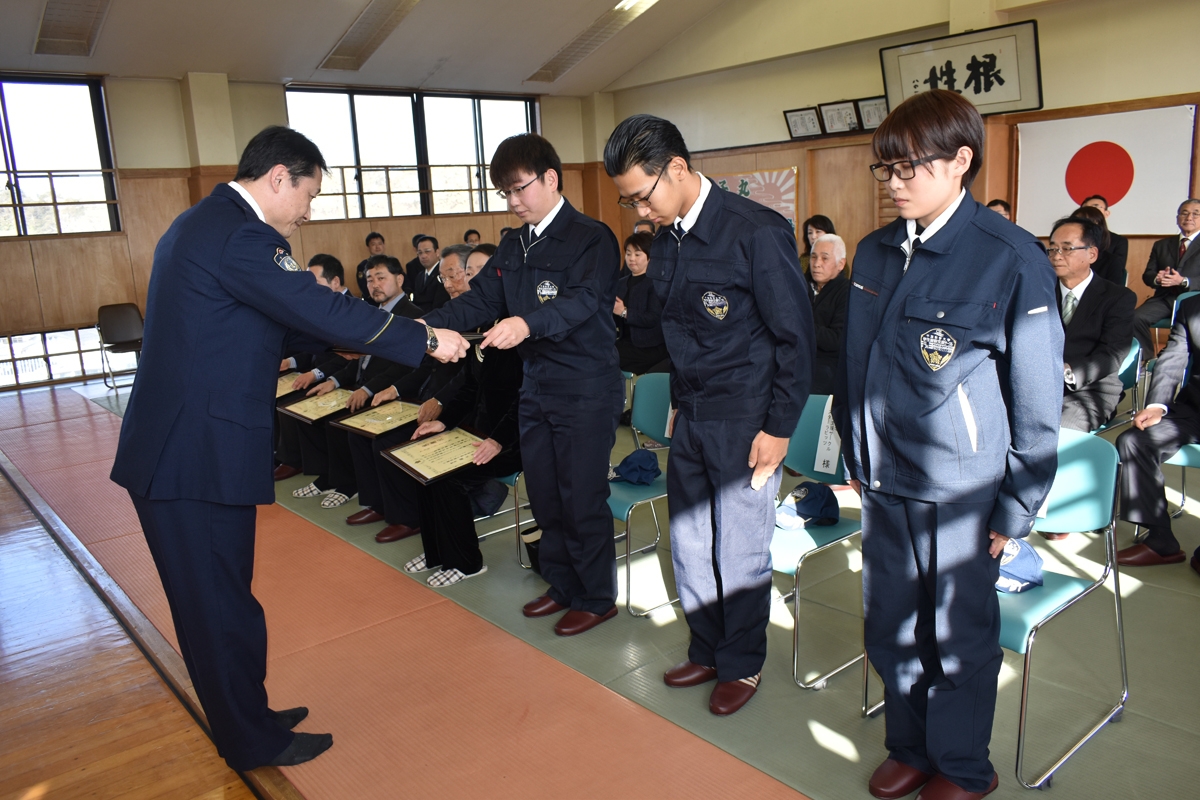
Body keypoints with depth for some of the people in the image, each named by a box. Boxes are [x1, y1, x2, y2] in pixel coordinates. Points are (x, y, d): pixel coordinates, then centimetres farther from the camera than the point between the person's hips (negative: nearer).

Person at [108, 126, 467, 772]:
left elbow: (269, 325, 20)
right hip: (197, 457, -11)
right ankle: (255, 742, 24)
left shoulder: (203, 222, 15)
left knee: (212, 598, 20)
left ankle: (243, 719, 37)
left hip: (177, 450, 11)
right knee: (222, 603, 6)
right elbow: (325, 313, -21)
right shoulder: (237, 235, -19)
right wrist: (426, 341, -13)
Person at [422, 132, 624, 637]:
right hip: (536, 389, 8)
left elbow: (581, 301, -28)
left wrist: (527, 323, -46)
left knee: (583, 501, 1)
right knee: (544, 496, 16)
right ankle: (563, 585, 34)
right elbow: (479, 299, 6)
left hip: (587, 392, -7)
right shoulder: (513, 246, 12)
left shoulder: (592, 239, -12)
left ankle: (598, 598, 21)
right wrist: (430, 325, -12)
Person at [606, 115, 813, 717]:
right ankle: (707, 651, 34)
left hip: (746, 421, -7)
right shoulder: (666, 239, 6)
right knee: (689, 544, 14)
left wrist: (778, 428, -13)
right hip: (690, 417, 7)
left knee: (739, 552, 5)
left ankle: (742, 665, 27)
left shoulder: (757, 232, -16)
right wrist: (679, 405, 14)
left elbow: (795, 338, -12)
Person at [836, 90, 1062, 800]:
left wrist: (1016, 509, -8)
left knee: (960, 638, 12)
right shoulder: (875, 254, 4)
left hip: (961, 490, -5)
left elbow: (1038, 397, -10)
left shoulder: (1011, 260, -13)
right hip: (886, 482, 5)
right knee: (891, 629, 17)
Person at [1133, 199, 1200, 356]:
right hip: (1164, 299, 4)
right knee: (1136, 318, -25)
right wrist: (1157, 278, -10)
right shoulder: (1161, 245, 21)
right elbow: (1147, 275, 14)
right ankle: (1148, 359, -10)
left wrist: (1183, 281, -19)